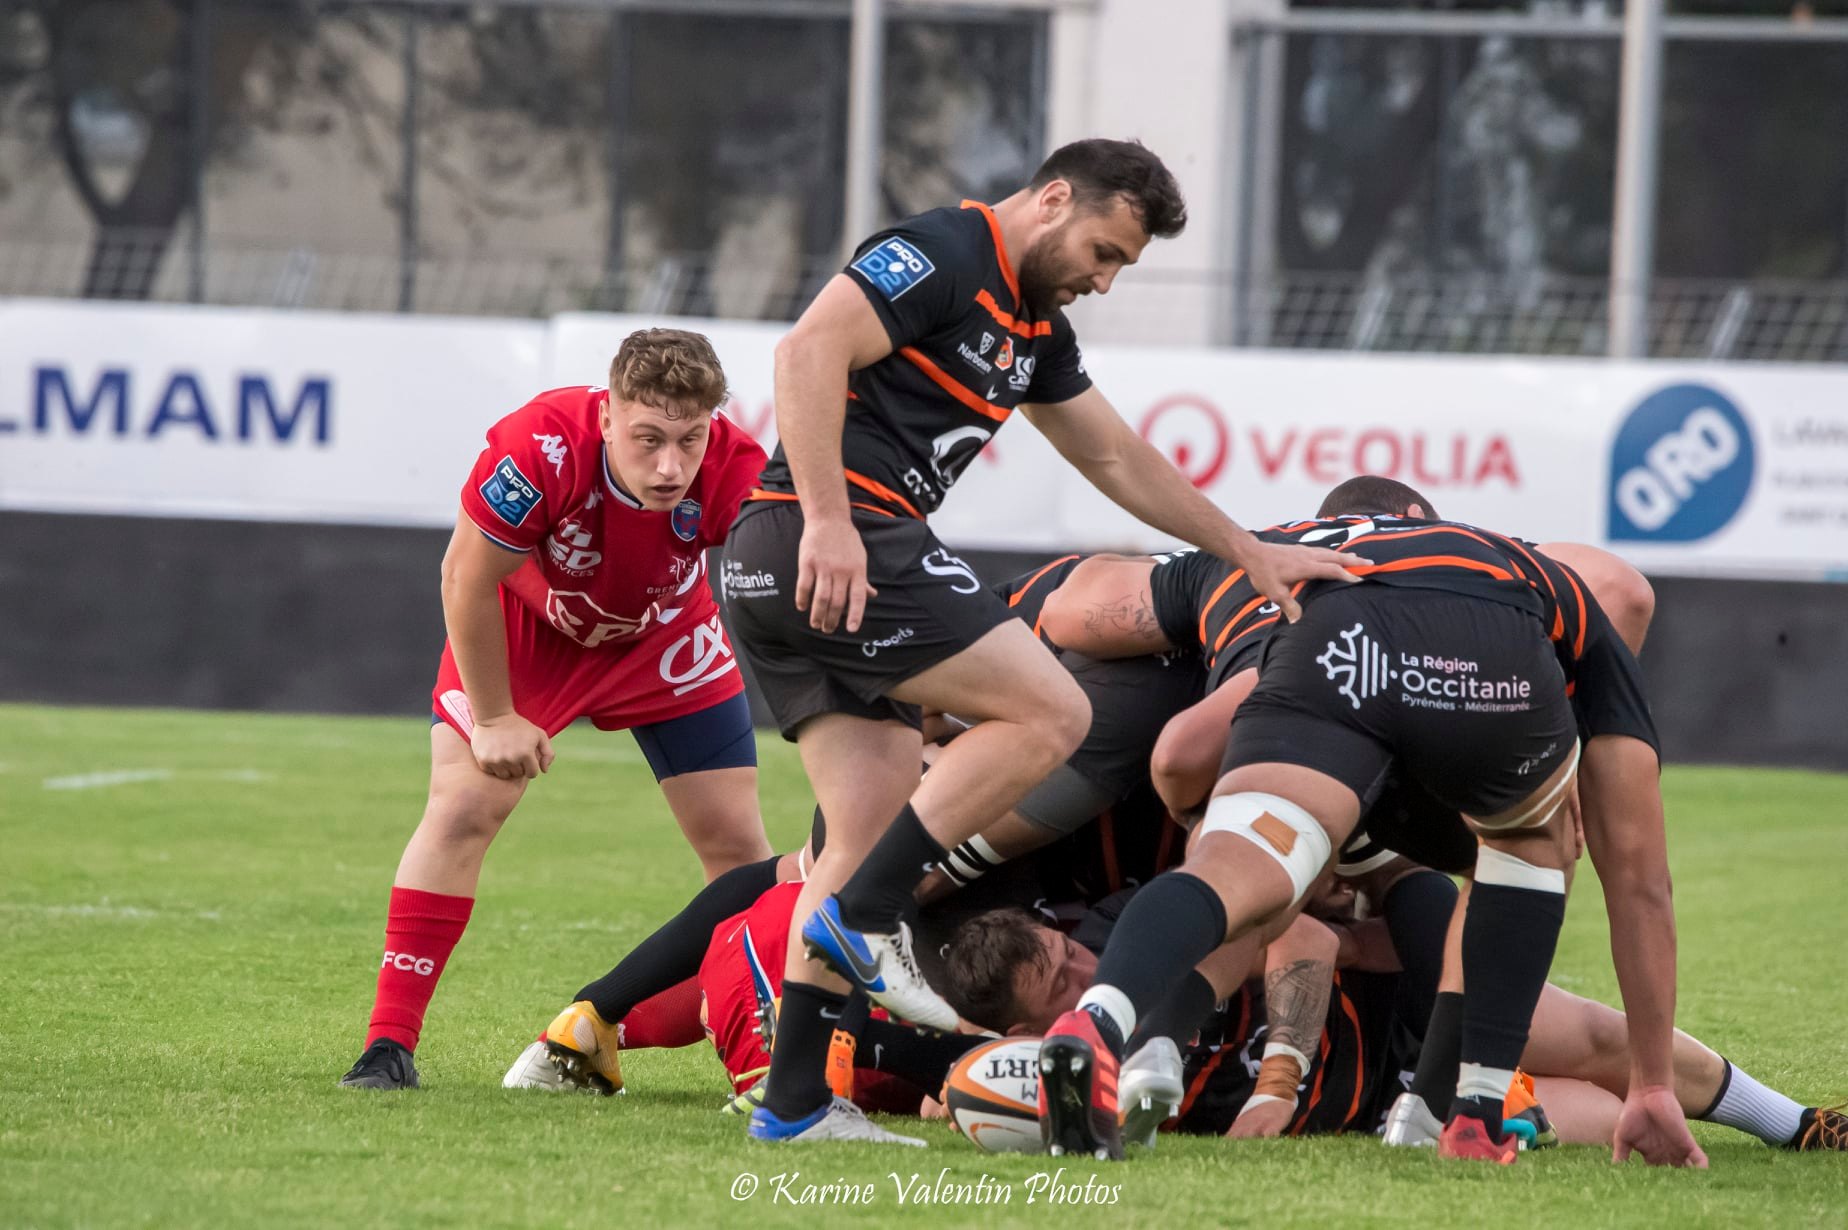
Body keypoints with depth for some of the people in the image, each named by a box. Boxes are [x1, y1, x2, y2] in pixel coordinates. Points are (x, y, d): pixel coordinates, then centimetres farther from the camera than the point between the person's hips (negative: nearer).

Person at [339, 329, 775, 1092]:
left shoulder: (735, 477, -36)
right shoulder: (539, 449, -40)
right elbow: (467, 578, -24)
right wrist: (494, 719, -16)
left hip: (662, 640, 2)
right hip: (526, 626, -2)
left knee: (737, 843, -3)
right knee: (462, 809, -16)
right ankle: (389, 1044, -11)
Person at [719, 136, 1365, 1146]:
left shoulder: (1035, 332, 24)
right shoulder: (942, 256, -7)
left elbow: (1117, 459, 32)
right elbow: (809, 351, -19)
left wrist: (1250, 552, 29)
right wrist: (828, 521, -26)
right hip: (841, 544, -10)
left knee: (872, 831, 5)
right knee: (1049, 713, -10)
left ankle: (792, 1101, 1)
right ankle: (865, 918, -12)